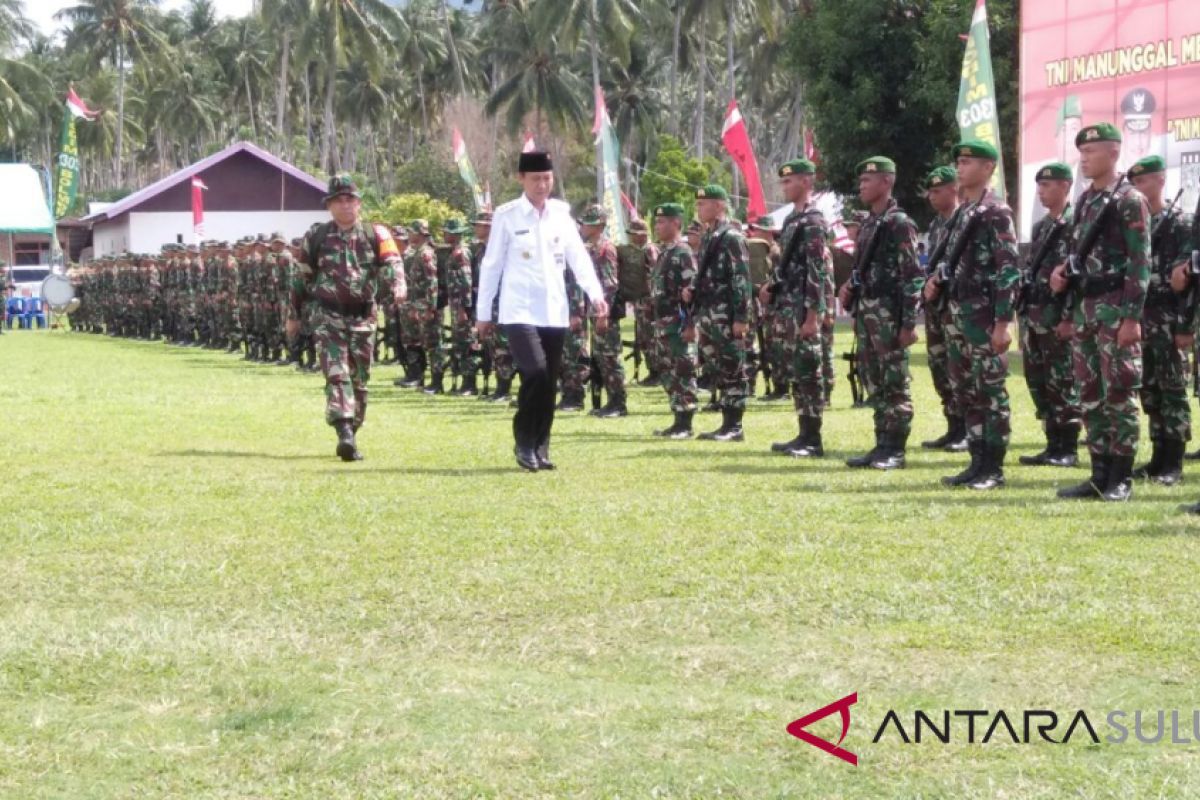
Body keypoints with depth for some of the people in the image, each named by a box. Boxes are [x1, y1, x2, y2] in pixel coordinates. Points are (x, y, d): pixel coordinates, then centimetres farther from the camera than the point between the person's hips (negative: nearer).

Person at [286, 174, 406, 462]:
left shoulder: (375, 234, 3)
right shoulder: (317, 236, 6)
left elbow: (391, 263, -10)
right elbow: (301, 277, 13)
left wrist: (398, 286, -32)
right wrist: (293, 315, 15)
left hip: (364, 318, 1)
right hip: (330, 317, -1)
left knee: (359, 380, 8)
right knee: (336, 374, -16)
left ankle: (350, 436, 20)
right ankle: (345, 435, -27)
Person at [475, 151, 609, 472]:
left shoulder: (561, 214, 7)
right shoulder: (507, 216, -2)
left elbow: (578, 257, 4)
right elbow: (491, 265, 2)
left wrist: (595, 294, -11)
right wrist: (483, 312, 3)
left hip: (555, 311, 4)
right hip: (520, 311, -4)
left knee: (549, 381, 7)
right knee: (535, 373, -18)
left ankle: (541, 447, 19)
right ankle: (525, 443, -2)